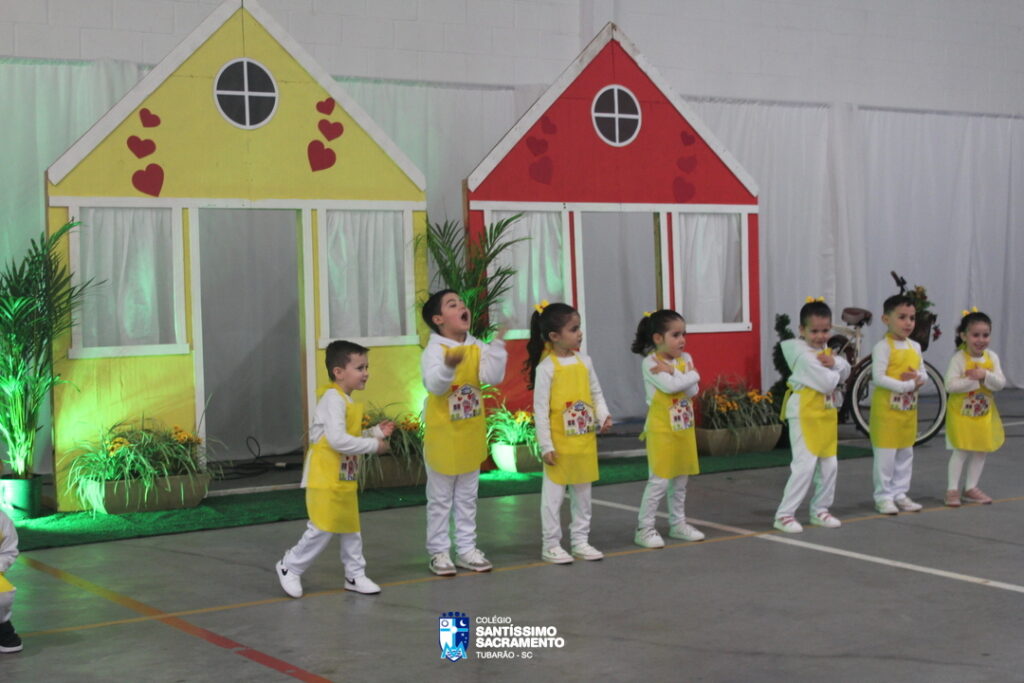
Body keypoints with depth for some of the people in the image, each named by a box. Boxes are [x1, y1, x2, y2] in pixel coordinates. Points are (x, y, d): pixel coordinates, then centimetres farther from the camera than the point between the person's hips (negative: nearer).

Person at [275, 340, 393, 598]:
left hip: (346, 479, 10)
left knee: (351, 528, 13)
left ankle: (355, 575, 23)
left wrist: (376, 432, 6)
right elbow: (338, 440, -27)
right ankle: (290, 568, 11)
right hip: (325, 478, -10)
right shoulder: (333, 399, -18)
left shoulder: (348, 402, 12)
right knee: (321, 529, -6)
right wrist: (373, 445, -19)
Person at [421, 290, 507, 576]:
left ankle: (466, 549, 24)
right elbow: (435, 385, -29)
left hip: (471, 436, 5)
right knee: (440, 498, 6)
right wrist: (449, 365, -47)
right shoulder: (434, 350, -15)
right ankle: (439, 552, 15)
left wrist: (497, 346, -18)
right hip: (443, 435, -5)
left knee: (467, 497, 15)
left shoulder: (477, 348, 0)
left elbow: (493, 376, -11)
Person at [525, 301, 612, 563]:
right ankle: (551, 545, 12)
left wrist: (603, 416, -7)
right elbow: (540, 409, -12)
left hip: (585, 441, 6)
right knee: (553, 495, 2)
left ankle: (580, 541, 25)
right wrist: (546, 445, -14)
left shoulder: (584, 362, 4)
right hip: (559, 444, -6)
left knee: (582, 493, 14)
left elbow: (596, 393, 13)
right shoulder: (546, 367, -13)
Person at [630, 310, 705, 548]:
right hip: (661, 430, -6)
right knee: (659, 480, -7)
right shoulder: (650, 363, -11)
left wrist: (673, 373, -17)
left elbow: (692, 391, -5)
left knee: (680, 479, 14)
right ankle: (644, 529, 1)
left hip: (684, 429, 6)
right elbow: (670, 386, -24)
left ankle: (678, 523, 26)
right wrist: (692, 375, -10)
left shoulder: (685, 359, 6)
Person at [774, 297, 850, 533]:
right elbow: (827, 383, -24)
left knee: (829, 465, 12)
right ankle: (784, 515, -7)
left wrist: (833, 362, -13)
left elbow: (846, 371, 7)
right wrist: (833, 370, -3)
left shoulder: (825, 351, 12)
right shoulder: (804, 354, -18)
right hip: (805, 414, -9)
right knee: (804, 465, -12)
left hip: (827, 414, 9)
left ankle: (820, 510, 24)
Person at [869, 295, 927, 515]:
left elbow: (923, 375, 14)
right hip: (886, 409, -7)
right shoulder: (883, 347, -12)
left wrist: (918, 379, -10)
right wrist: (907, 385, -19)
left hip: (909, 409, 7)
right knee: (885, 454, -3)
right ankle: (883, 496, 5)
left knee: (905, 453, 13)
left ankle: (899, 493, 22)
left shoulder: (915, 347, 10)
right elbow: (878, 378, -20)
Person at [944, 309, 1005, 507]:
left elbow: (1000, 383, -7)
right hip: (962, 412, -5)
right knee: (961, 451, -3)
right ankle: (953, 489, 5)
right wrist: (974, 380, -23)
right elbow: (950, 385, -22)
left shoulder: (991, 357, 0)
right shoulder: (959, 358, -15)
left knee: (980, 451, 10)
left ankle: (970, 488, 22)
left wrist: (985, 376, -24)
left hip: (985, 413, 5)